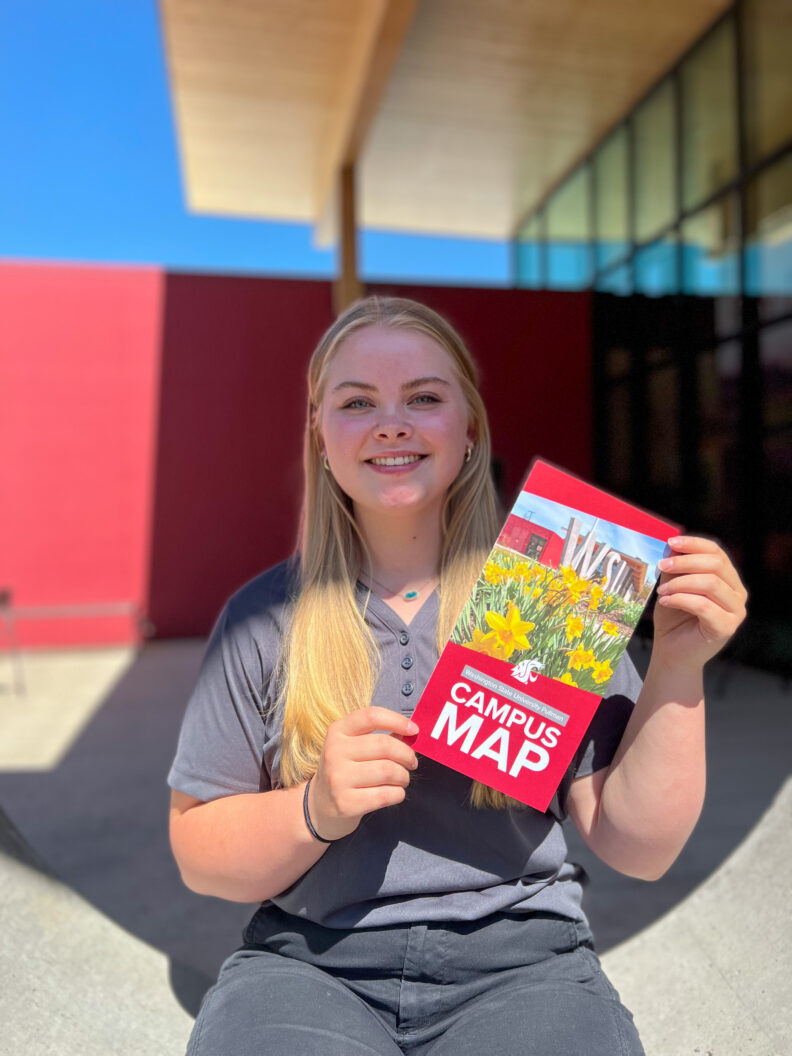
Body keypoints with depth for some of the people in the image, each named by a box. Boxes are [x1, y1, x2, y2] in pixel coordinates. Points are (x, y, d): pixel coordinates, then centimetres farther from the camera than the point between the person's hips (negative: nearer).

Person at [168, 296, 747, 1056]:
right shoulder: (264, 618, 1)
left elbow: (637, 847, 2)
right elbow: (199, 855, 5)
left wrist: (677, 671, -11)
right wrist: (316, 811, -14)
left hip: (517, 963, 1)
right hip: (312, 961, 0)